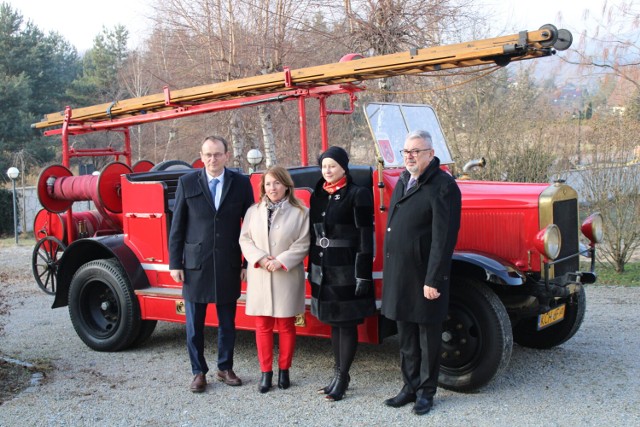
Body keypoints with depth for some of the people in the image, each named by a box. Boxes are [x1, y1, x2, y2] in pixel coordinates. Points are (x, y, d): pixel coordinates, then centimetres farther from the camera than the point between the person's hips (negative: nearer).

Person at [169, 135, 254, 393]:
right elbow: (177, 225, 2)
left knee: (227, 322, 11)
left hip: (229, 266, 1)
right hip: (195, 265, 0)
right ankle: (199, 372, 20)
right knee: (194, 324, 7)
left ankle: (225, 368, 26)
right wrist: (175, 263, -2)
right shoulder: (187, 183, 1)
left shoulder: (241, 183, 1)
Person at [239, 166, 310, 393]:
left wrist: (281, 261, -15)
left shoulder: (300, 212, -3)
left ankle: (284, 370, 19)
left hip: (287, 278, -3)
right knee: (263, 326, 6)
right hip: (260, 278, 3)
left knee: (286, 325, 6)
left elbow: (303, 243, -7)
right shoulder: (253, 211, 9)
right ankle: (266, 372, 15)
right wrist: (260, 258, -11)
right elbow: (245, 239, 5)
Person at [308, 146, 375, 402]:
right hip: (323, 271, 6)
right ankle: (338, 375, 24)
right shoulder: (317, 195, 10)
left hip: (346, 271, -6)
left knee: (347, 324, 2)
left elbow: (365, 237, -12)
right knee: (334, 323, 14)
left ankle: (342, 378, 11)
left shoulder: (358, 195, -9)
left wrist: (363, 275, -16)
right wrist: (311, 268, 13)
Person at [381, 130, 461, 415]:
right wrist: (390, 271, 14)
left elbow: (444, 238, -19)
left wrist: (433, 281, -21)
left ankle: (426, 392, 22)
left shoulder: (443, 186, -15)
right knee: (406, 335, 16)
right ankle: (410, 386, 30)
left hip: (424, 276, -7)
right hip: (398, 274, 7)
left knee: (428, 336, 8)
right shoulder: (403, 182, 11)